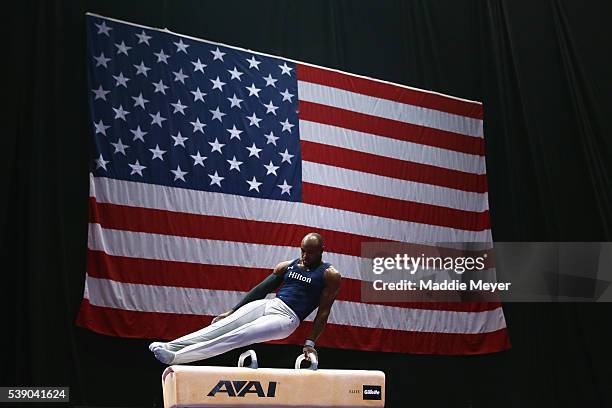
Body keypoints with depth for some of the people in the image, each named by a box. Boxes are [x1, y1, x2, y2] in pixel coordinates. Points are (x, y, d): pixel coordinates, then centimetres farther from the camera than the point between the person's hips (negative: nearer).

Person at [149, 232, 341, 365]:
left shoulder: (330, 275, -1)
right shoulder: (287, 266, 14)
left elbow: (324, 312, -4)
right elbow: (261, 288, 16)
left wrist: (310, 343, -11)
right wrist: (232, 311, 14)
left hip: (286, 317, -6)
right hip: (265, 304, 6)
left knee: (237, 336, -23)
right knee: (220, 326, -15)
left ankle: (175, 357, -31)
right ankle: (168, 347, -22)